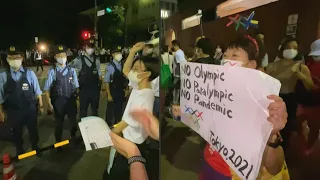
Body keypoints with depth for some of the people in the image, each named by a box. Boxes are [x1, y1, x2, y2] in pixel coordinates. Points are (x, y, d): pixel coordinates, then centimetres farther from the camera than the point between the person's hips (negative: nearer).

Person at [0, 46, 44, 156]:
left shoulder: (29, 73, -11)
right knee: (16, 133, 21)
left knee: (33, 131, 20)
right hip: (13, 111, 1)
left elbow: (37, 92, -4)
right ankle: (19, 151, 47)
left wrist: (41, 105, 0)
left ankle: (35, 148, 46)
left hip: (30, 109, 0)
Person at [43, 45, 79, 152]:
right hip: (58, 102, -2)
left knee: (74, 122, 17)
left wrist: (77, 99, 2)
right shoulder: (52, 71, -10)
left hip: (71, 101, 2)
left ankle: (73, 139, 46)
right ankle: (58, 143, 40)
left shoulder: (71, 70, -4)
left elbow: (76, 86, 2)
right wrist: (49, 104, -9)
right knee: (59, 124, 17)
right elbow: (47, 89, -7)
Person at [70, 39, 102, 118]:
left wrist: (100, 87, 2)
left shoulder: (96, 60, 0)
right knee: (83, 109, 12)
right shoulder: (79, 60, -7)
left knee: (95, 109, 17)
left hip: (95, 89, 2)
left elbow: (99, 74, 3)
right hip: (84, 89, -2)